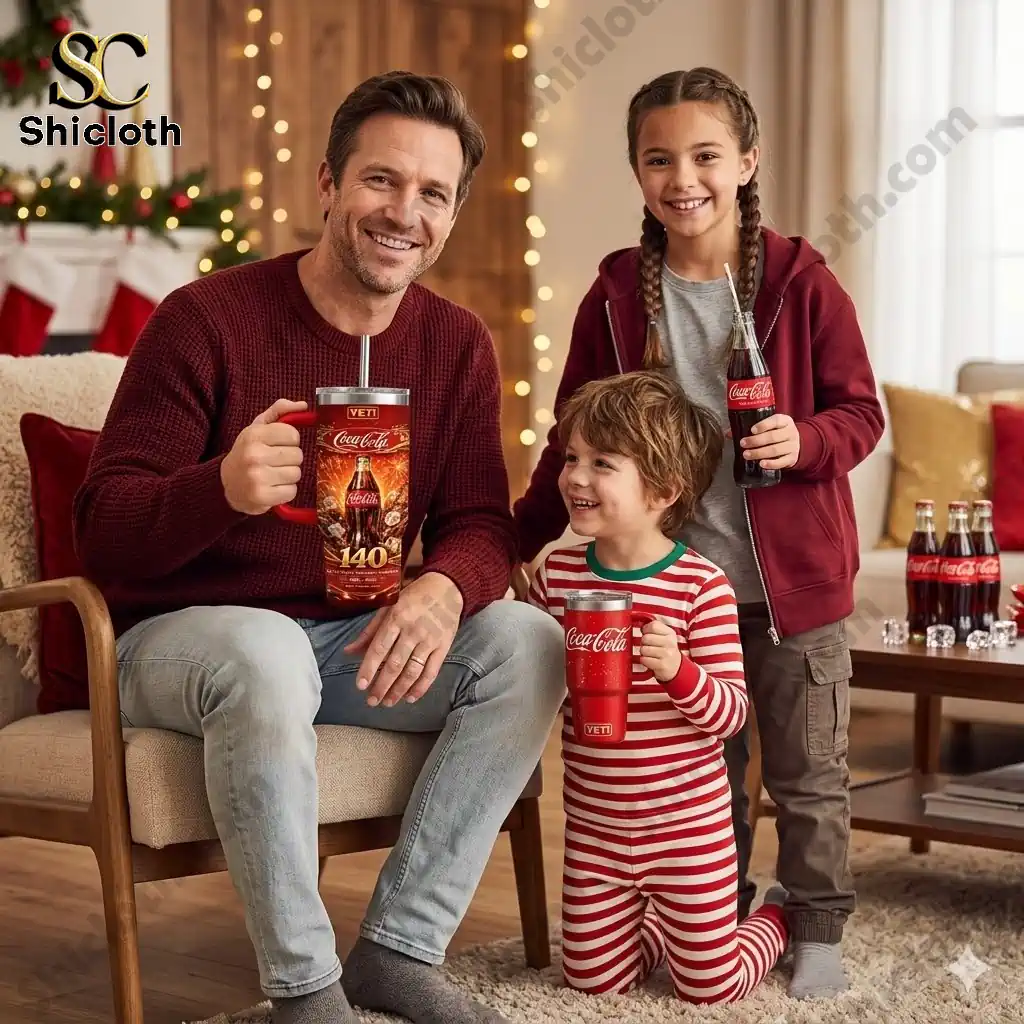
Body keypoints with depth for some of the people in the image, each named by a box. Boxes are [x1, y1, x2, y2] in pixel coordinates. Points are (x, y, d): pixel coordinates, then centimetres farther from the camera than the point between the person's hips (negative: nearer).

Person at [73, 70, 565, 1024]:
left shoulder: (457, 344, 1)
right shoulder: (207, 319, -14)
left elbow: (479, 522, -1)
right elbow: (104, 533, -16)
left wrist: (444, 588, -27)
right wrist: (223, 487, -39)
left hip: (356, 640, 5)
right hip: (182, 635, -5)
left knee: (527, 642, -17)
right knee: (264, 650, -38)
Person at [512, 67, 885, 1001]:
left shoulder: (801, 281, -7)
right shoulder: (618, 294, 0)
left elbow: (861, 412, -3)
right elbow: (576, 438, 7)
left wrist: (805, 441, -23)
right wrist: (521, 538, 4)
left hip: (794, 575, -2)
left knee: (809, 771, 9)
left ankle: (818, 928, 26)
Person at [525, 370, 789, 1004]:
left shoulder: (702, 587, -16)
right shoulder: (557, 575, -3)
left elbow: (732, 713, -16)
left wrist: (678, 671, -33)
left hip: (687, 829, -4)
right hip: (594, 830, 4)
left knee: (710, 988, 7)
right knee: (592, 978, 12)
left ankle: (781, 916, 38)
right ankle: (662, 924, 42)